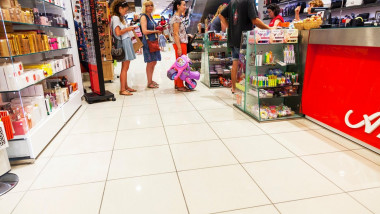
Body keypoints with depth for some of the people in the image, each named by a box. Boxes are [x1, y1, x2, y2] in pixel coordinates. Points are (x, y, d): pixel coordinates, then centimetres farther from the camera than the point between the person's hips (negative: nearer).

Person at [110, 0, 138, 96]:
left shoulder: (120, 17, 21)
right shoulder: (115, 18, -9)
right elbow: (118, 32, -18)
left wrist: (130, 29, 7)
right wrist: (127, 29, -8)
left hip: (127, 42, 10)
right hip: (123, 43, -10)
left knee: (125, 67, 11)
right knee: (125, 67, -9)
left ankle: (126, 86, 18)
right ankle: (122, 90, -5)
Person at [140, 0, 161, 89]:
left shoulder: (150, 16, 17)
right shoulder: (143, 17, -8)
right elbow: (145, 31, -18)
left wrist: (159, 28, 8)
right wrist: (155, 31, -11)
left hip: (154, 41, 9)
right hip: (148, 41, -9)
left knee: (154, 62, 12)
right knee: (150, 63, -4)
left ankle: (151, 80, 24)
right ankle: (149, 83, 5)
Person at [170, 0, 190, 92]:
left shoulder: (178, 17, 17)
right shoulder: (176, 18, -12)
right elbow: (175, 34, -18)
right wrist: (179, 48, -21)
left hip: (182, 44, 10)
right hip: (180, 44, -10)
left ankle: (177, 84, 20)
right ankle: (180, 85, 1)